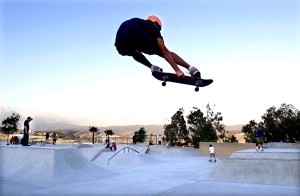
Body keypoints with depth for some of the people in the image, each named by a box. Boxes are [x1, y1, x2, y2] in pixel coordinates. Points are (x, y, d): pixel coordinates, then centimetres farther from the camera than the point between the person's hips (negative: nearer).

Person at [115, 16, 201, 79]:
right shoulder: (152, 26, 23)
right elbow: (164, 51, 9)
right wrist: (177, 70, 4)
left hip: (121, 46, 5)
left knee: (133, 50, 42)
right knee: (163, 52, 14)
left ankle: (152, 67, 31)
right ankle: (190, 68, 5)